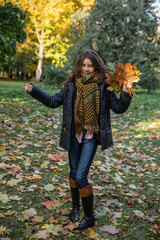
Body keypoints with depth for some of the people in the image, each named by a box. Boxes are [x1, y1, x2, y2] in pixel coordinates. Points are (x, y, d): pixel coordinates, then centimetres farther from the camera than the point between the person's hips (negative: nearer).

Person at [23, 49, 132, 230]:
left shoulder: (103, 86, -7)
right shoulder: (72, 85, 1)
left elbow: (119, 108, -6)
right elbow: (53, 101, 7)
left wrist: (125, 94, -24)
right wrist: (34, 91, -1)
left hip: (91, 137, -3)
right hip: (74, 135, 4)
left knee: (81, 176, -7)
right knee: (73, 173, 16)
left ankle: (89, 217, 13)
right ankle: (75, 206, 40)